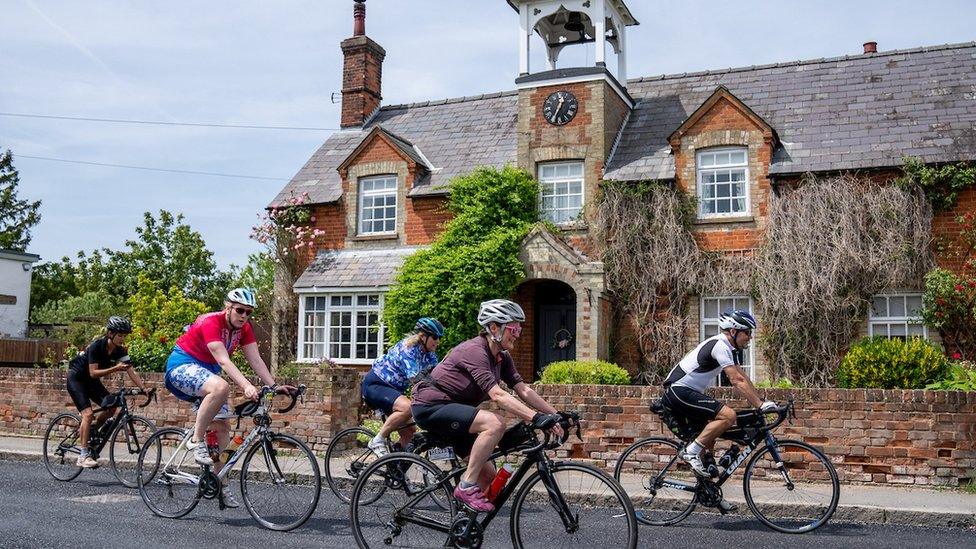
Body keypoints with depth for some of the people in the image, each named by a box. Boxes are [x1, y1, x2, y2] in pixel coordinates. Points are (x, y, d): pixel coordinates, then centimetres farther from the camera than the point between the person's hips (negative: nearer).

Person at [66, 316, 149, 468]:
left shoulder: (120, 351, -11)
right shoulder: (96, 346, -27)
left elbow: (132, 372, -14)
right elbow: (93, 372, -32)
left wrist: (144, 388, -26)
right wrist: (115, 368, -42)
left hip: (91, 381, 7)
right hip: (76, 377, -7)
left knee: (111, 407, -9)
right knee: (88, 413, -21)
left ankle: (89, 431, 15)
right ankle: (83, 456, -19)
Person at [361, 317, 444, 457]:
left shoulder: (429, 355, 3)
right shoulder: (408, 349, -23)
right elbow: (416, 381, -31)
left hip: (392, 388, 9)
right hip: (374, 385, -9)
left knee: (409, 432, 2)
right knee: (407, 407, -33)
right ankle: (377, 441, -19)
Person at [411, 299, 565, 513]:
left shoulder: (502, 357, 5)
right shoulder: (475, 351, -24)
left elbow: (523, 390, -1)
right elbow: (497, 395, -34)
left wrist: (556, 415, -12)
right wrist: (536, 418, -42)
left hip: (451, 411, 10)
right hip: (431, 406, -10)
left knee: (490, 479, 3)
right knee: (494, 423, -31)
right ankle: (466, 486, -21)